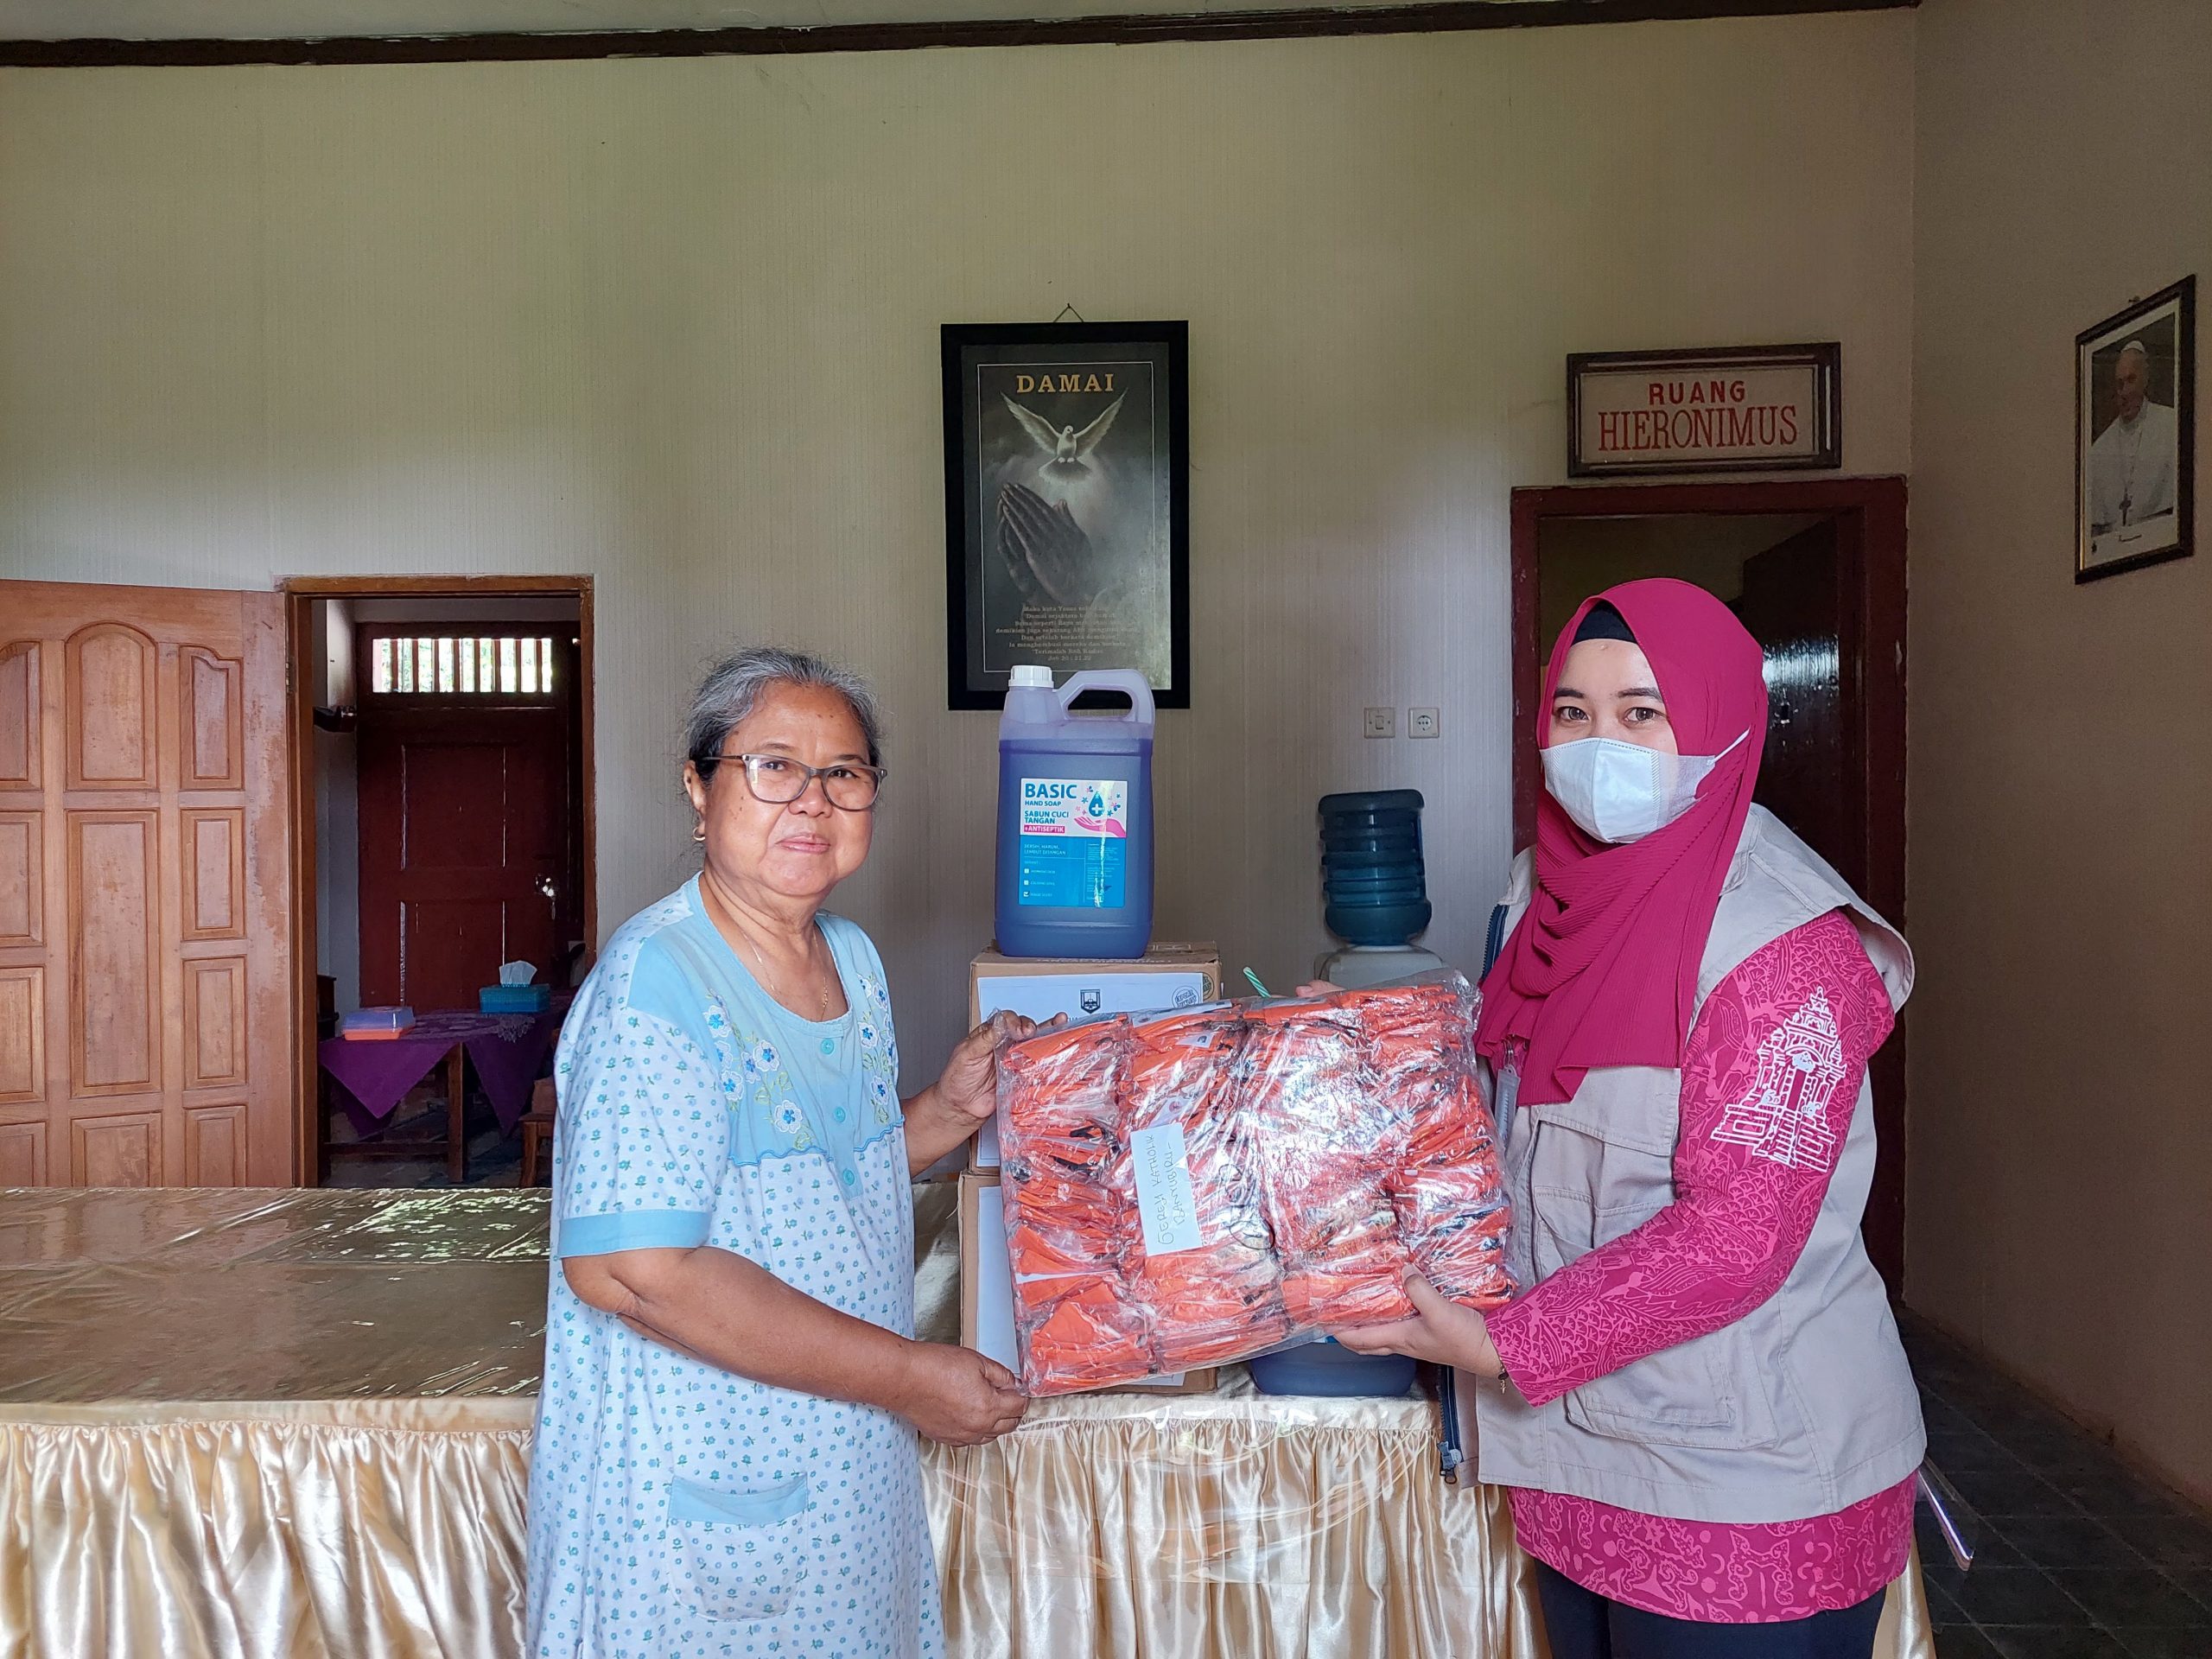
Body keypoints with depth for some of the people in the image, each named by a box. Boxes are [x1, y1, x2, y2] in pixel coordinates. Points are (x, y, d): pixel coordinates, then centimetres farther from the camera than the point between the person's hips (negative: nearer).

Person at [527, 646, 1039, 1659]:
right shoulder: (658, 981, -22)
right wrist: (905, 1376, -24)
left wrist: (949, 1111, -2)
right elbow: (628, 1265, -28)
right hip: (699, 1491, -8)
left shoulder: (855, 959, 4)